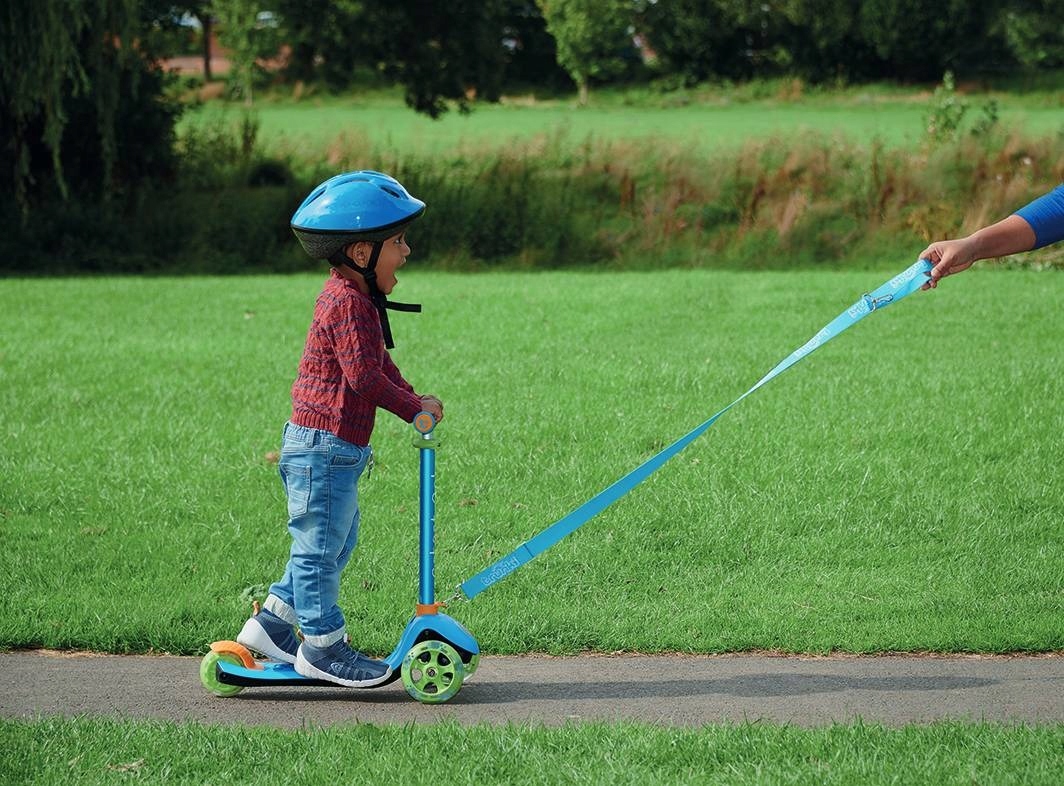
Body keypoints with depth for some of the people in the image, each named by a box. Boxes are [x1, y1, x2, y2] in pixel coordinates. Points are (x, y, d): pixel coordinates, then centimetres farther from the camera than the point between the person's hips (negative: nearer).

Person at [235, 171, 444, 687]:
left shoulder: (352, 296, 15)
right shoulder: (350, 303, -19)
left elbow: (378, 364, 21)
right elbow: (364, 375, -23)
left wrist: (413, 399, 9)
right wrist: (413, 408, -13)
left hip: (327, 449, 11)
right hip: (324, 446, -11)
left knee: (334, 543, 20)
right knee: (320, 546, -1)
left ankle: (271, 624, 27)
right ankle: (322, 647, 7)